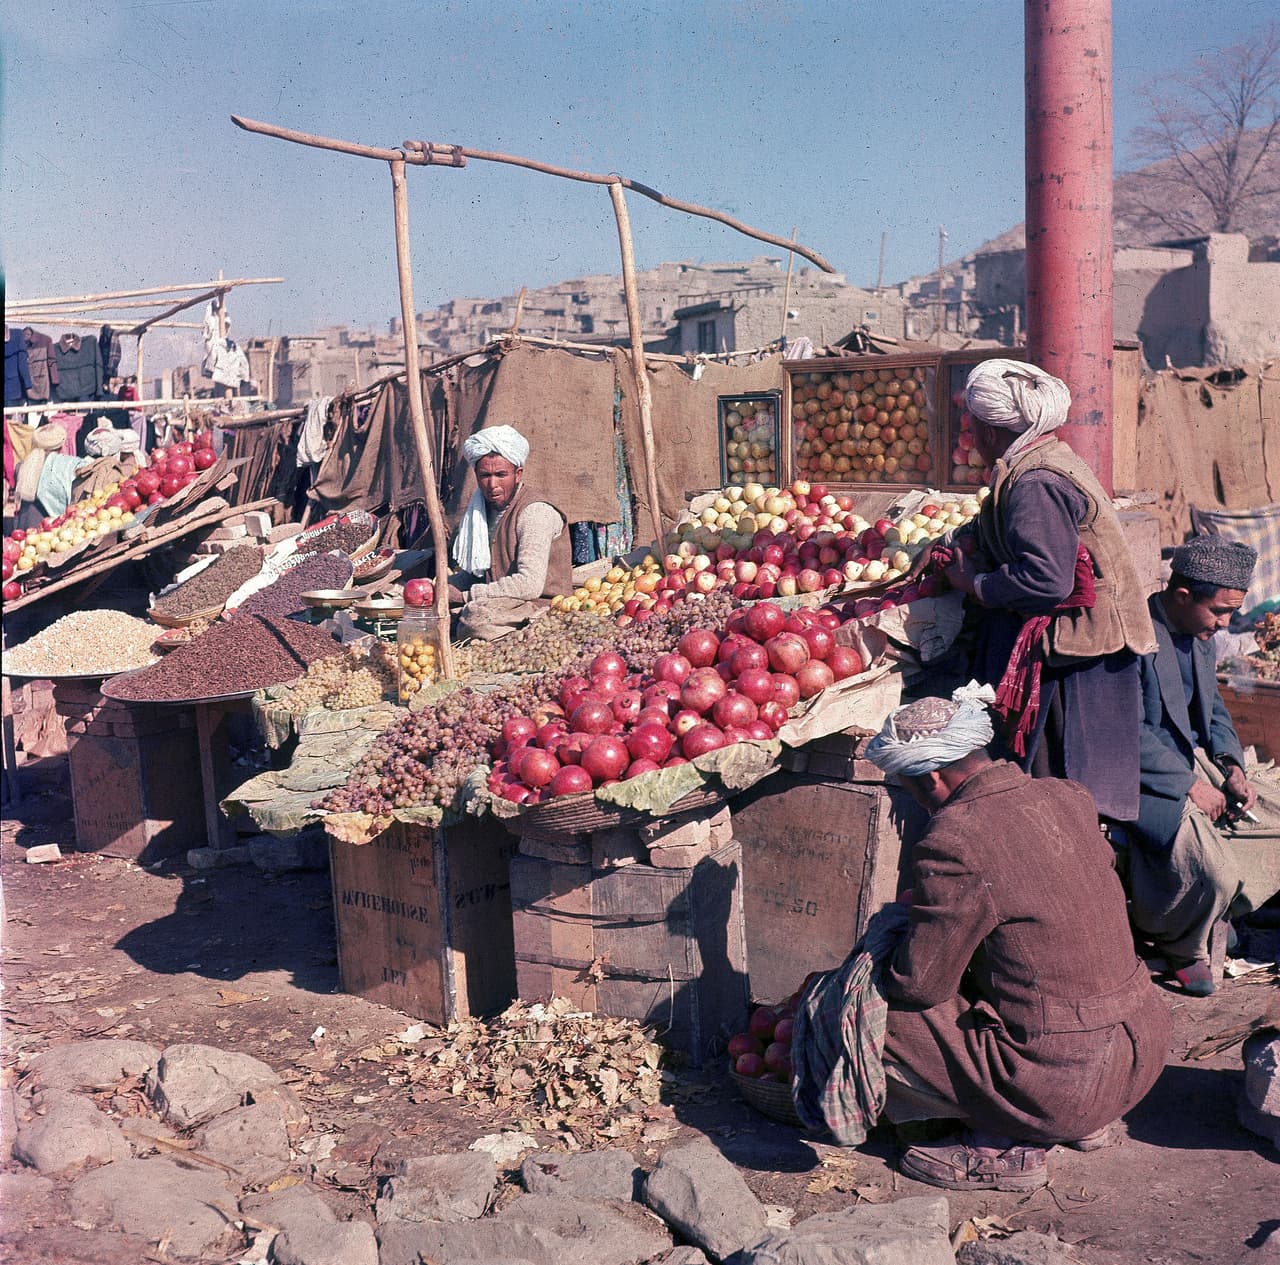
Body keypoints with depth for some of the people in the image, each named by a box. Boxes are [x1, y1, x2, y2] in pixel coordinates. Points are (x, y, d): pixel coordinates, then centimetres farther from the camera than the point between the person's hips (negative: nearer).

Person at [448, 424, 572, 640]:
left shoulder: (535, 513, -16)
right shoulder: (483, 508, 11)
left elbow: (529, 585, -26)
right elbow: (475, 573, 21)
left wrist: (466, 595, -20)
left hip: (543, 606, -8)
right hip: (503, 604, 8)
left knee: (477, 615, -33)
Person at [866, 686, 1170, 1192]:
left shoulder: (953, 843, -19)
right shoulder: (1068, 797, 4)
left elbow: (920, 985, -10)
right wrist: (927, 904, 25)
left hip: (1066, 1084, -8)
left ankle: (1005, 1149, 4)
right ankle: (1081, 1122, 21)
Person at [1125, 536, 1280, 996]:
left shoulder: (1199, 635, 9)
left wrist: (1232, 768, 0)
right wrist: (1190, 784, -21)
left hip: (1193, 763, 9)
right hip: (1143, 777, -9)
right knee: (1213, 871, -25)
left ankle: (1206, 923, 18)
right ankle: (1178, 945, 7)